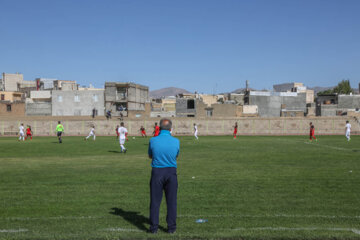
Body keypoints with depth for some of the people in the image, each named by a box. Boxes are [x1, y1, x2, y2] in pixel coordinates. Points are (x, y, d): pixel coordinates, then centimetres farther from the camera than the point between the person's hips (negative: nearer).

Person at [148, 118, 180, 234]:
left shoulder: (153, 141, -9)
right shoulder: (176, 141, -6)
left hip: (157, 172, -1)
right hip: (171, 172, 1)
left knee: (155, 201, 7)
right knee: (171, 201, 10)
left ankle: (154, 227, 11)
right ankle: (171, 227, 14)